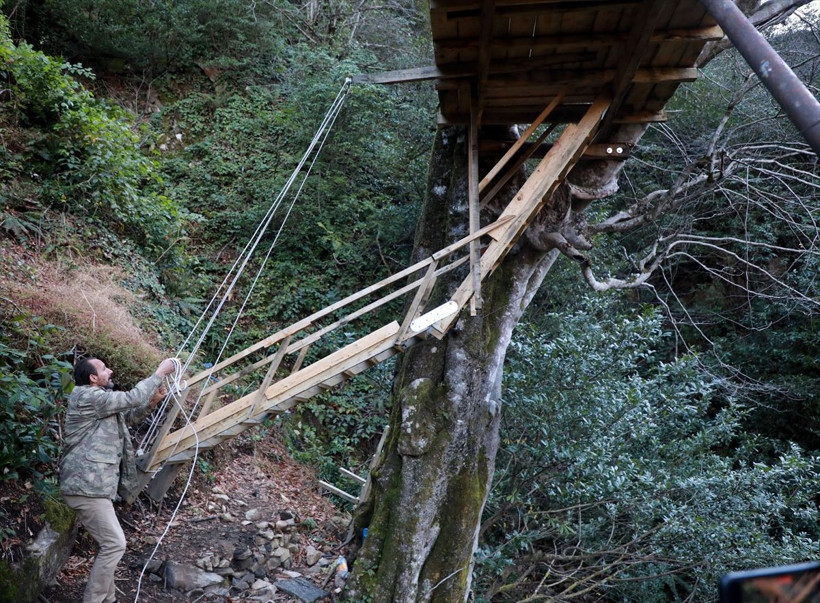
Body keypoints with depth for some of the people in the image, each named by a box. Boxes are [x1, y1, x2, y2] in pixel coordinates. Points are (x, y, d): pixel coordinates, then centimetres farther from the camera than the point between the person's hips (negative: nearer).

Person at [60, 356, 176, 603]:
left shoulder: (98, 399, 16)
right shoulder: (87, 396, -16)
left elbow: (129, 415, 24)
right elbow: (132, 398, -20)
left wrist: (152, 402, 6)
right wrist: (160, 372, -11)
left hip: (92, 484, 11)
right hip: (87, 486, -11)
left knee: (110, 544, 17)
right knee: (114, 544, -7)